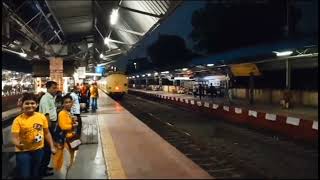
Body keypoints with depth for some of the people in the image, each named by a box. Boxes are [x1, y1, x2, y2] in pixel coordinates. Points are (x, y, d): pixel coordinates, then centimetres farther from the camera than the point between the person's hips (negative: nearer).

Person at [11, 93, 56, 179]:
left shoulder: (42, 117, -5)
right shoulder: (18, 120, -13)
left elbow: (47, 133, 5)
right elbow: (14, 137, -17)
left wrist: (52, 147, 5)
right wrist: (18, 144, -38)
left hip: (39, 150, 3)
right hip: (23, 152, -3)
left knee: (36, 174, 18)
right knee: (24, 176, 0)